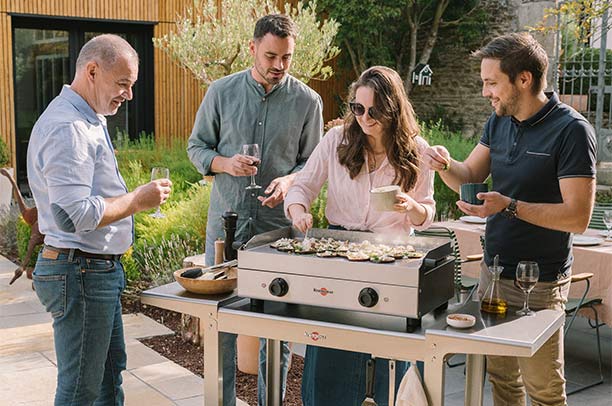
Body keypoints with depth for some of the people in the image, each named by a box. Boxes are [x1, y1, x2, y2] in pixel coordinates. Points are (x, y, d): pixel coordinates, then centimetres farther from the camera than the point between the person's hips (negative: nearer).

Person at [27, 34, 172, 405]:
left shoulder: (89, 120, 14)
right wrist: (138, 200, -19)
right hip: (80, 273, -11)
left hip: (100, 269, 11)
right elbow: (73, 215, -27)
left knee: (111, 370, 20)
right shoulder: (67, 128, -21)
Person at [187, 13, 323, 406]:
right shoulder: (222, 91, 1)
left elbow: (313, 162, 5)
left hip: (279, 222, 0)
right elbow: (197, 146, 8)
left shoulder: (307, 101, 0)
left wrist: (289, 181, -16)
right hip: (226, 218, 1)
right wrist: (224, 163, -12)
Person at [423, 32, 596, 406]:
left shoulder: (571, 130, -16)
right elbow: (470, 176, 12)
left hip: (539, 283, -6)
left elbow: (578, 216, -19)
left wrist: (510, 206, -27)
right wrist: (446, 165, -9)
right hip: (494, 270, 7)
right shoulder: (500, 122, 7)